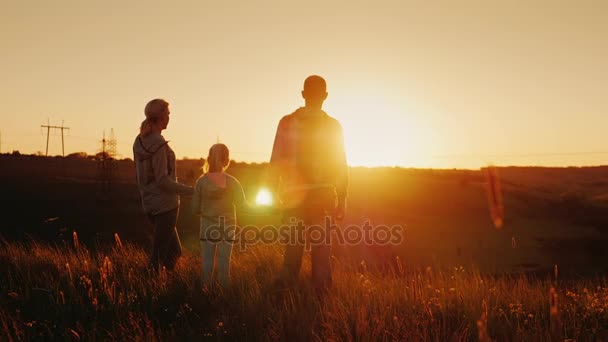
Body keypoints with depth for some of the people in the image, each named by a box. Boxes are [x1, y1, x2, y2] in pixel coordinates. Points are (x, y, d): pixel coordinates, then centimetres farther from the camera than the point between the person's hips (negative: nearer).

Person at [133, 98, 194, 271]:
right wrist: (190, 190, -14)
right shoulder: (158, 144, -20)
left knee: (175, 251, 20)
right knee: (159, 254, 3)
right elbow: (163, 180, -21)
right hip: (165, 203, -9)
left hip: (149, 204, 9)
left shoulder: (139, 141, 6)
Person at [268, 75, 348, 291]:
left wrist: (273, 192, 6)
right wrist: (342, 198, 6)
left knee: (293, 246, 10)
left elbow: (276, 161, -2)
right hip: (323, 195, 0)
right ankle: (321, 291, 9)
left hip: (294, 195, 0)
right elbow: (341, 165, 0)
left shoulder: (287, 122, -2)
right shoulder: (333, 126, 0)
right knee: (321, 248, 7)